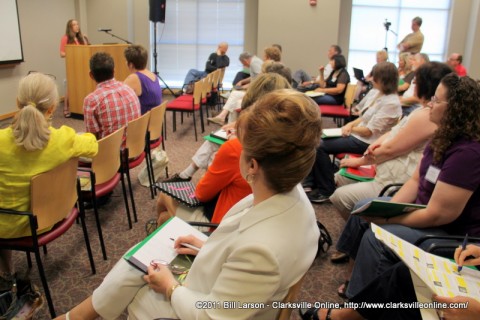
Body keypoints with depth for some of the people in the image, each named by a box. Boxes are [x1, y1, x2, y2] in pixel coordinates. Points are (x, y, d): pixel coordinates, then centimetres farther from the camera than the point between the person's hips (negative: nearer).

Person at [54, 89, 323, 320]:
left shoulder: (261, 249, -42)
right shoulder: (291, 195, -16)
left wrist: (170, 288, -13)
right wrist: (209, 247, 2)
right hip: (216, 286, 7)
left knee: (127, 282, 9)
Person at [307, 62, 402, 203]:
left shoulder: (391, 103, -20)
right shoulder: (377, 93, 7)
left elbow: (369, 131, -19)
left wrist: (352, 128, -4)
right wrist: (351, 124, -3)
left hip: (365, 142, -9)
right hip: (357, 135, 9)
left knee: (321, 147, -15)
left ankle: (327, 191, -2)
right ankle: (316, 182, 7)